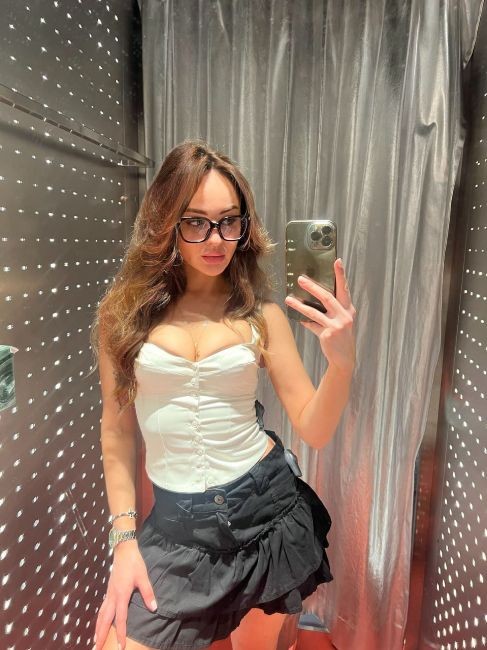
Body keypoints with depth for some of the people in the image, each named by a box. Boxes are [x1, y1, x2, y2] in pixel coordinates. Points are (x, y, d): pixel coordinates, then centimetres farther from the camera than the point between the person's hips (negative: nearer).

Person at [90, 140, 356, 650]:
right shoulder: (124, 311, -4)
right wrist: (124, 538, 1)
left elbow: (314, 431, -5)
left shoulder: (260, 314, -4)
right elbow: (118, 428, 2)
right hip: (177, 522, 0)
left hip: (268, 505, 1)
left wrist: (342, 361, -22)